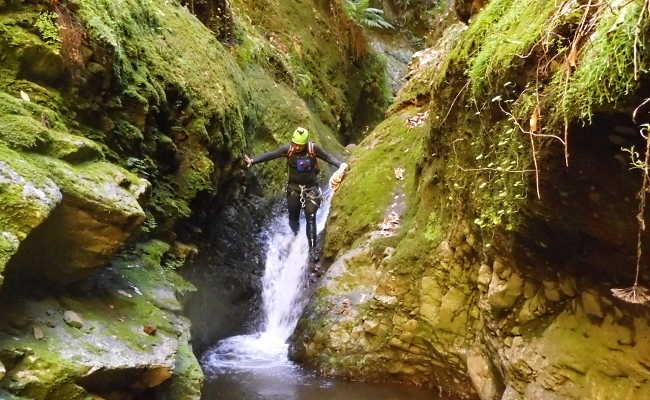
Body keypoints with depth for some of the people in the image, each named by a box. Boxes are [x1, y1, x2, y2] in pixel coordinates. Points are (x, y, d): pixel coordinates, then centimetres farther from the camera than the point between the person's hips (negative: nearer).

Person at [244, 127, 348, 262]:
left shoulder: (313, 148, -15)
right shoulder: (288, 149, -12)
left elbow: (329, 157, -11)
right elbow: (270, 155, -12)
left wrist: (341, 165, -28)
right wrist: (252, 160, -22)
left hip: (311, 188, -2)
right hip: (294, 187, 2)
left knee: (311, 219, -8)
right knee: (293, 217, 10)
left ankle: (313, 248, -4)